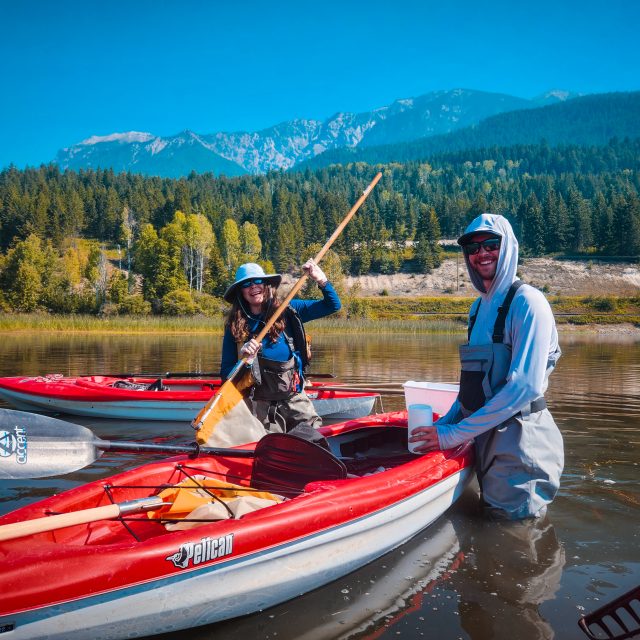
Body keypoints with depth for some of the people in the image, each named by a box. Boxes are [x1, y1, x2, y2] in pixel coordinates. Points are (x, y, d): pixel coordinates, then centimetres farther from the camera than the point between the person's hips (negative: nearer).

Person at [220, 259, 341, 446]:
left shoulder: (288, 311, 3)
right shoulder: (235, 326, 0)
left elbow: (333, 306, 6)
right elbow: (226, 374, 1)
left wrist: (322, 280, -9)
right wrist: (243, 359, -19)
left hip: (295, 399, 1)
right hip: (260, 405, -1)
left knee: (317, 444, -6)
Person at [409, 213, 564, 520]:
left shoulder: (527, 302, -17)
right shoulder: (479, 307, 10)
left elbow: (525, 386, -26)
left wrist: (453, 434, -23)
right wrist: (445, 423, 0)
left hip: (519, 438, -8)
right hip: (486, 435, 8)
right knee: (492, 514, 23)